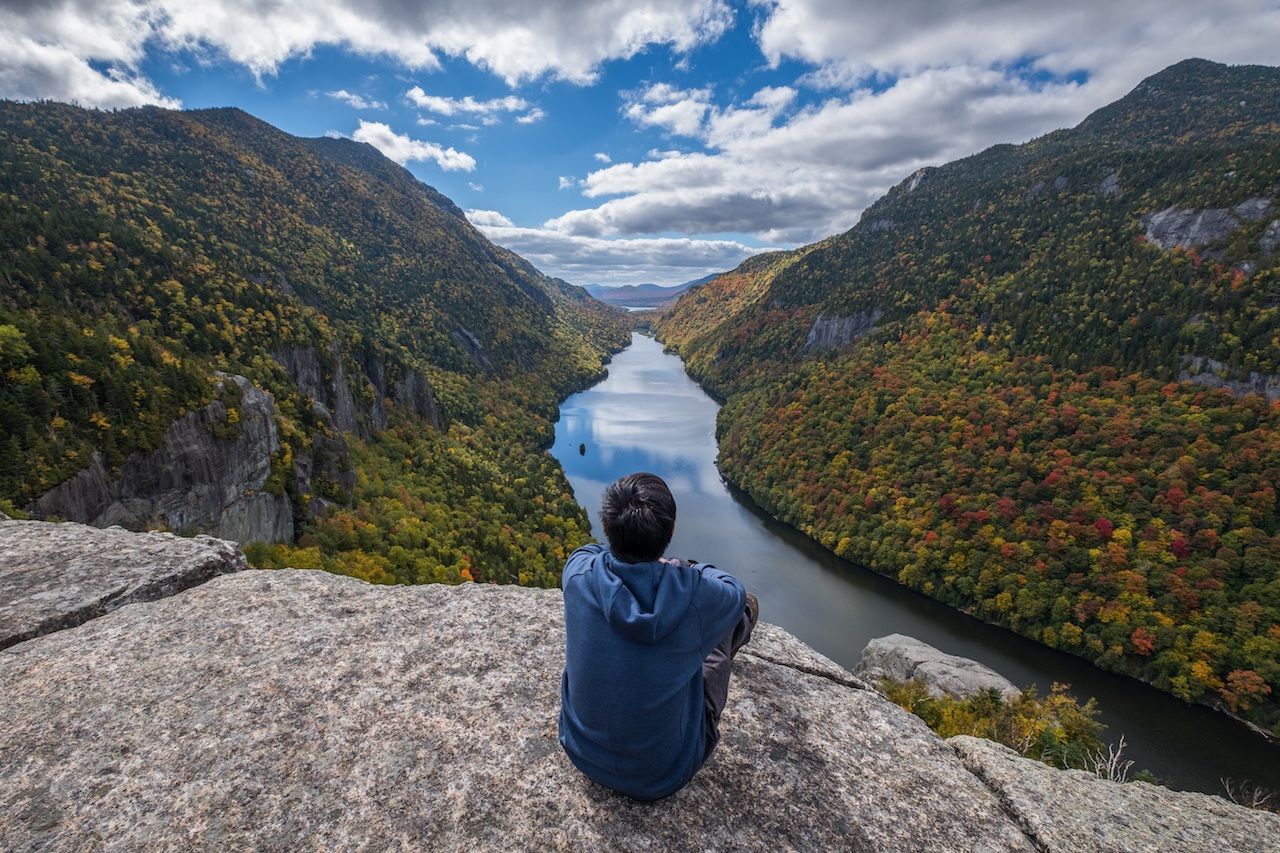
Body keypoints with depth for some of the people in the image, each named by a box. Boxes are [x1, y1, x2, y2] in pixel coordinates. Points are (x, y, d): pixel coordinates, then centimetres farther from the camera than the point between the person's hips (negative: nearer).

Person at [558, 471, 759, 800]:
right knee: (748, 603, 7)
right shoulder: (696, 595, -30)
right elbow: (735, 589, -4)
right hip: (665, 776, -2)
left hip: (581, 752, 3)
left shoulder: (578, 572, -23)